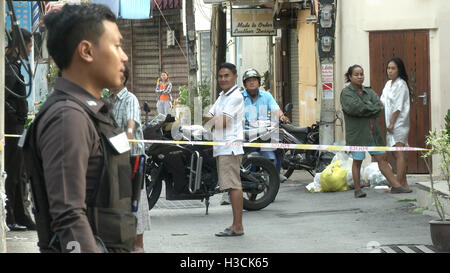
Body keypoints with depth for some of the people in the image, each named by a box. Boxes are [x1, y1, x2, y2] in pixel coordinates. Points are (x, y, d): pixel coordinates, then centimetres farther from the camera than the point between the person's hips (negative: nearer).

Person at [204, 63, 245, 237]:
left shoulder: (236, 97, -7)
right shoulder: (222, 96, 23)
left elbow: (222, 121, -13)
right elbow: (208, 118, 18)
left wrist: (211, 120, 3)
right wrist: (216, 120, -3)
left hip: (231, 147, -9)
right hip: (221, 148, 9)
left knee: (233, 185, -11)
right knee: (232, 186, 8)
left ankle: (237, 226, -12)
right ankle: (236, 225, 10)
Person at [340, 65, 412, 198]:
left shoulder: (368, 91, 13)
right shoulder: (346, 93, -4)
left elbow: (378, 107, -2)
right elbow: (354, 108, -20)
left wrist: (363, 110, -14)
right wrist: (371, 108, -8)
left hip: (372, 131, 5)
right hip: (356, 133, -5)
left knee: (382, 158, 5)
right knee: (357, 161, 0)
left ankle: (396, 186, 5)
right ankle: (357, 189, 10)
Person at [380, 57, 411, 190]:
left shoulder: (401, 84, -10)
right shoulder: (388, 84, 16)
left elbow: (398, 107, -14)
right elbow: (383, 102, 18)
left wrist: (391, 123, -14)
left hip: (399, 123, -9)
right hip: (391, 123, 9)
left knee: (399, 153, -11)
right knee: (396, 154, 11)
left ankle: (398, 184, -14)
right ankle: (404, 183, 16)